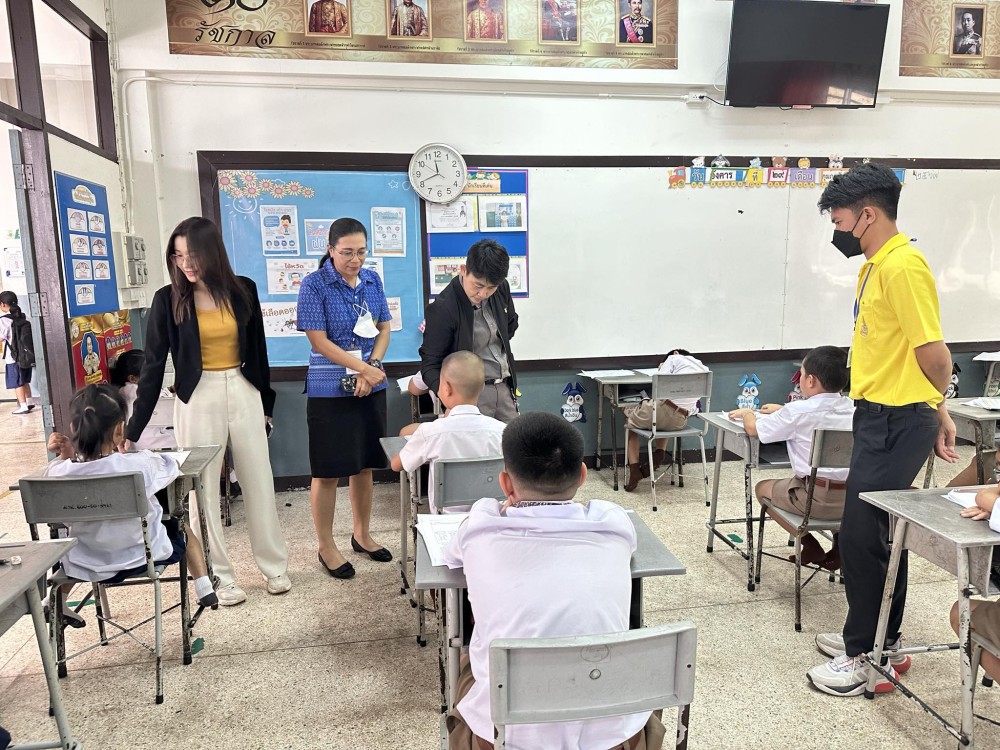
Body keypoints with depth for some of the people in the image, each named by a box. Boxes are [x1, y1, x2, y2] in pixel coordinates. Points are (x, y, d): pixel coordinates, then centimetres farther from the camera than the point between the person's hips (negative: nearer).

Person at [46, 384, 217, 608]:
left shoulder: (59, 473, -22)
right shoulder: (140, 465, -27)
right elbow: (173, 465, -3)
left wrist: (65, 457, -10)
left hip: (87, 568, 2)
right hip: (146, 557, -2)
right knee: (182, 527, 32)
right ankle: (203, 587, 28)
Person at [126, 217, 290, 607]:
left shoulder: (243, 290, -1)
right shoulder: (167, 300, -5)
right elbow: (153, 366, -4)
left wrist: (266, 403, 11)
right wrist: (133, 430, -7)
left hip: (244, 394, 2)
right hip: (197, 400, -1)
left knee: (259, 482, 9)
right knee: (204, 489, 6)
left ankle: (274, 565, 24)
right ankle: (220, 577, 21)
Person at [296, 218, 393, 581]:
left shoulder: (373, 280, 6)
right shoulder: (315, 284, -9)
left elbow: (384, 329, 8)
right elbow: (320, 341, -13)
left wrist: (371, 370, -7)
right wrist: (365, 369, -16)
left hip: (371, 387, 5)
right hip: (329, 390, -5)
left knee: (364, 464, 14)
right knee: (328, 470, 3)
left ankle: (362, 534, 31)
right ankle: (326, 547, 18)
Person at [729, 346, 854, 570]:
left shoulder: (798, 411, -13)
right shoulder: (851, 407, 5)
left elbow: (753, 428, -3)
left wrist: (747, 413, 18)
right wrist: (783, 410, 35)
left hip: (818, 498, -6)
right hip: (851, 495, 6)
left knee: (763, 488, 18)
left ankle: (810, 546, 10)